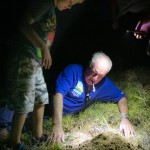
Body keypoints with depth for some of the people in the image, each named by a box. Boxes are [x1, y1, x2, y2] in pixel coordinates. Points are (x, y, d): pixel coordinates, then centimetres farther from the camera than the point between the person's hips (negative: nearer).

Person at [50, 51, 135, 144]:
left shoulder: (104, 83, -4)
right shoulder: (73, 71, -19)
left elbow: (121, 97, 7)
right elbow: (59, 94, -29)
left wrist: (124, 118, -13)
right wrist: (57, 126, -39)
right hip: (55, 114, -4)